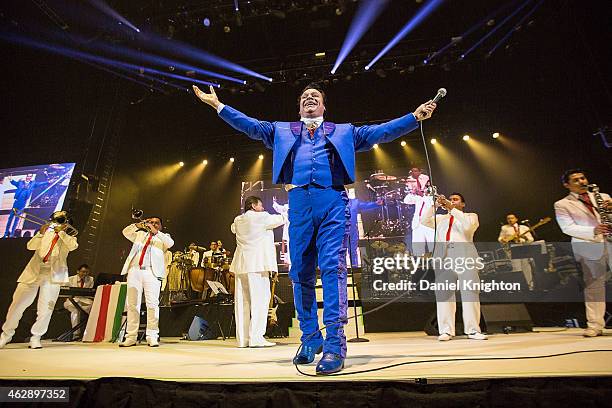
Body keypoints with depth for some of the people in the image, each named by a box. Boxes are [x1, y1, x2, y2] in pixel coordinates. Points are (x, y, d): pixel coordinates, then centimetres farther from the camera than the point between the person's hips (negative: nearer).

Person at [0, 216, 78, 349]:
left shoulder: (69, 237, 8)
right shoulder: (47, 234, 15)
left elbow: (73, 246, -15)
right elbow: (30, 246, 3)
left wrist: (61, 232, -11)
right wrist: (40, 233, -10)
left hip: (53, 275, -3)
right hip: (33, 272, 3)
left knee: (46, 308, -6)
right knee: (17, 304, 6)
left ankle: (36, 337, 9)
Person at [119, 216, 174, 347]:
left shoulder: (163, 237, 18)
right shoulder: (140, 234, 29)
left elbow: (170, 243, -3)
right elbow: (126, 232, 18)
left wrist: (155, 231, -8)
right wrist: (138, 225, 5)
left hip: (152, 272, -3)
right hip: (134, 270, 3)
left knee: (152, 304, -9)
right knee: (132, 304, 1)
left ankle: (152, 337, -7)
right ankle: (131, 337, 6)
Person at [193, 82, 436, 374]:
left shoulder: (344, 131, 25)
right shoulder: (282, 131, 27)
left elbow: (381, 131, 20)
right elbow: (250, 125, 22)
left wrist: (415, 116, 14)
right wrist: (218, 105, 18)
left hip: (332, 202, -1)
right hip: (299, 203, 2)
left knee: (333, 268, -13)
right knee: (300, 273, 2)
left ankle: (335, 344, -10)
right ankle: (310, 339, 16)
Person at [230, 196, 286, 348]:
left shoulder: (238, 220, 16)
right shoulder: (261, 217, -3)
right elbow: (282, 219, 3)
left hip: (241, 266, 7)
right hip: (257, 264, -7)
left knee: (242, 300, 7)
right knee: (260, 299, -5)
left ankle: (242, 338, 11)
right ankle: (256, 338, -8)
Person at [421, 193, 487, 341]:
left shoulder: (471, 216, 20)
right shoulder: (440, 218, 27)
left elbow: (468, 225, -3)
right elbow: (424, 221, 9)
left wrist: (452, 209, -7)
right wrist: (434, 205, -1)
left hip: (465, 256, -2)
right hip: (443, 257, 2)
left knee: (470, 292, -7)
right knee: (444, 293, -4)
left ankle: (473, 330, -1)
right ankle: (446, 330, -2)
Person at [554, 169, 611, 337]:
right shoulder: (561, 204, 5)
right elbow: (568, 228, -6)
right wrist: (593, 231, -19)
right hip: (589, 248, -3)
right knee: (593, 286, -2)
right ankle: (595, 325, 4)